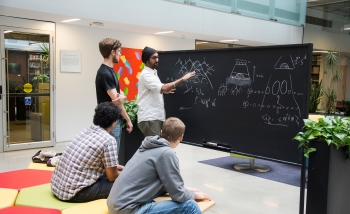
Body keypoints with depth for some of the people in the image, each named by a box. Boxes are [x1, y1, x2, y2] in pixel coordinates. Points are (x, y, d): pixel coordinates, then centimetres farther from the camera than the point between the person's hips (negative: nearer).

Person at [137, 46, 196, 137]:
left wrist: (163, 91, 13)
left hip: (156, 116, 9)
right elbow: (163, 88, -27)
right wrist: (182, 79, -28)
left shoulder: (153, 73, 16)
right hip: (149, 118, -9)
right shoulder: (145, 75, -14)